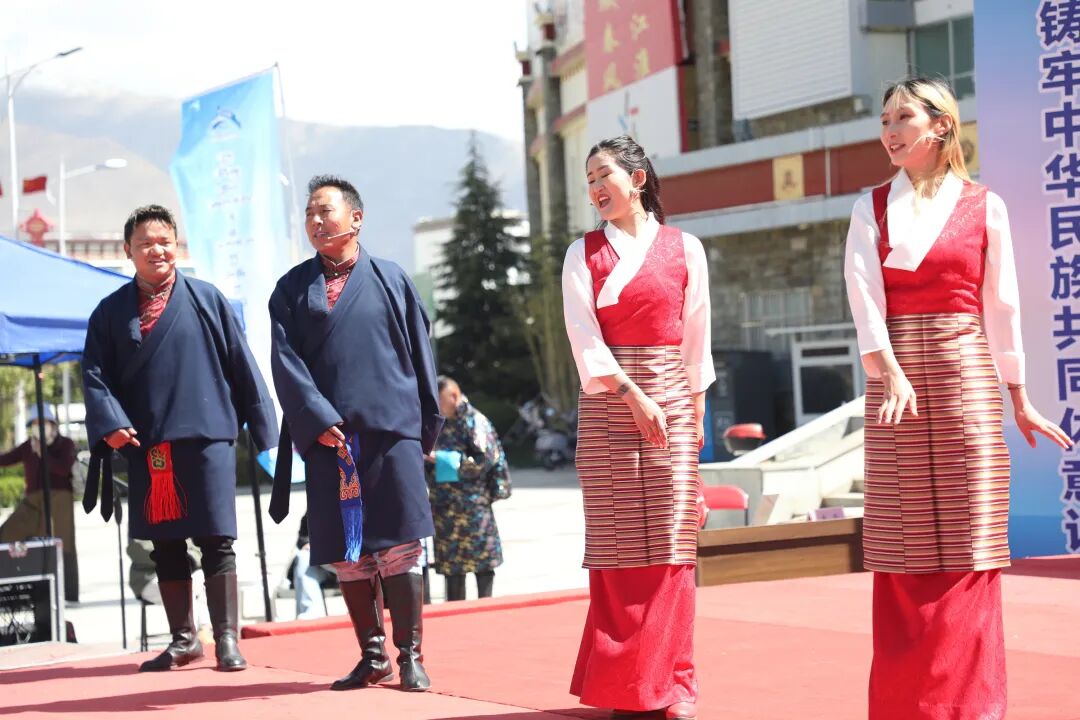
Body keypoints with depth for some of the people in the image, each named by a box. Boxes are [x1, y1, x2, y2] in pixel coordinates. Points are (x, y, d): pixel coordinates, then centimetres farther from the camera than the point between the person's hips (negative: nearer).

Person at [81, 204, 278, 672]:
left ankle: (227, 639, 5)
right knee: (165, 548, 10)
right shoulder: (111, 313, 8)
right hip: (145, 446, 2)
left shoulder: (207, 300, 3)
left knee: (216, 543, -2)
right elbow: (95, 374, 5)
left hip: (206, 439, -2)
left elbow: (241, 366, 5)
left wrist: (262, 425, 4)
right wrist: (109, 422, -12)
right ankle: (183, 639, 20)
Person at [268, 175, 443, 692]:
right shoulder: (292, 289, 10)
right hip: (326, 435, 1)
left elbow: (420, 354, 9)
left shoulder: (391, 280, 9)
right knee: (347, 553, 3)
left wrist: (427, 427, 5)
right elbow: (286, 363, 0)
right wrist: (318, 421, -12)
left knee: (399, 546, -4)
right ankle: (372, 656, 13)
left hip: (392, 431, -1)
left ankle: (410, 657, 3)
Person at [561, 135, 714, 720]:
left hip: (671, 399, 0)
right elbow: (584, 336, -4)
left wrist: (696, 409, 6)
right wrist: (633, 396, -13)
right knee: (617, 542, -2)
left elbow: (695, 336, 9)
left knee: (669, 541, -3)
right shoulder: (584, 254, 6)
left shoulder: (684, 249, 7)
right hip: (608, 404, 0)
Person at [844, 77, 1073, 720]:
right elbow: (865, 297, -5)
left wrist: (1019, 399, 9)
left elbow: (1001, 306, 8)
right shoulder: (872, 209, 8)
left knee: (967, 542, -2)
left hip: (966, 377, -1)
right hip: (894, 380, 1)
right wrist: (890, 373, -20)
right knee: (903, 547, 1)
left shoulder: (984, 207, 6)